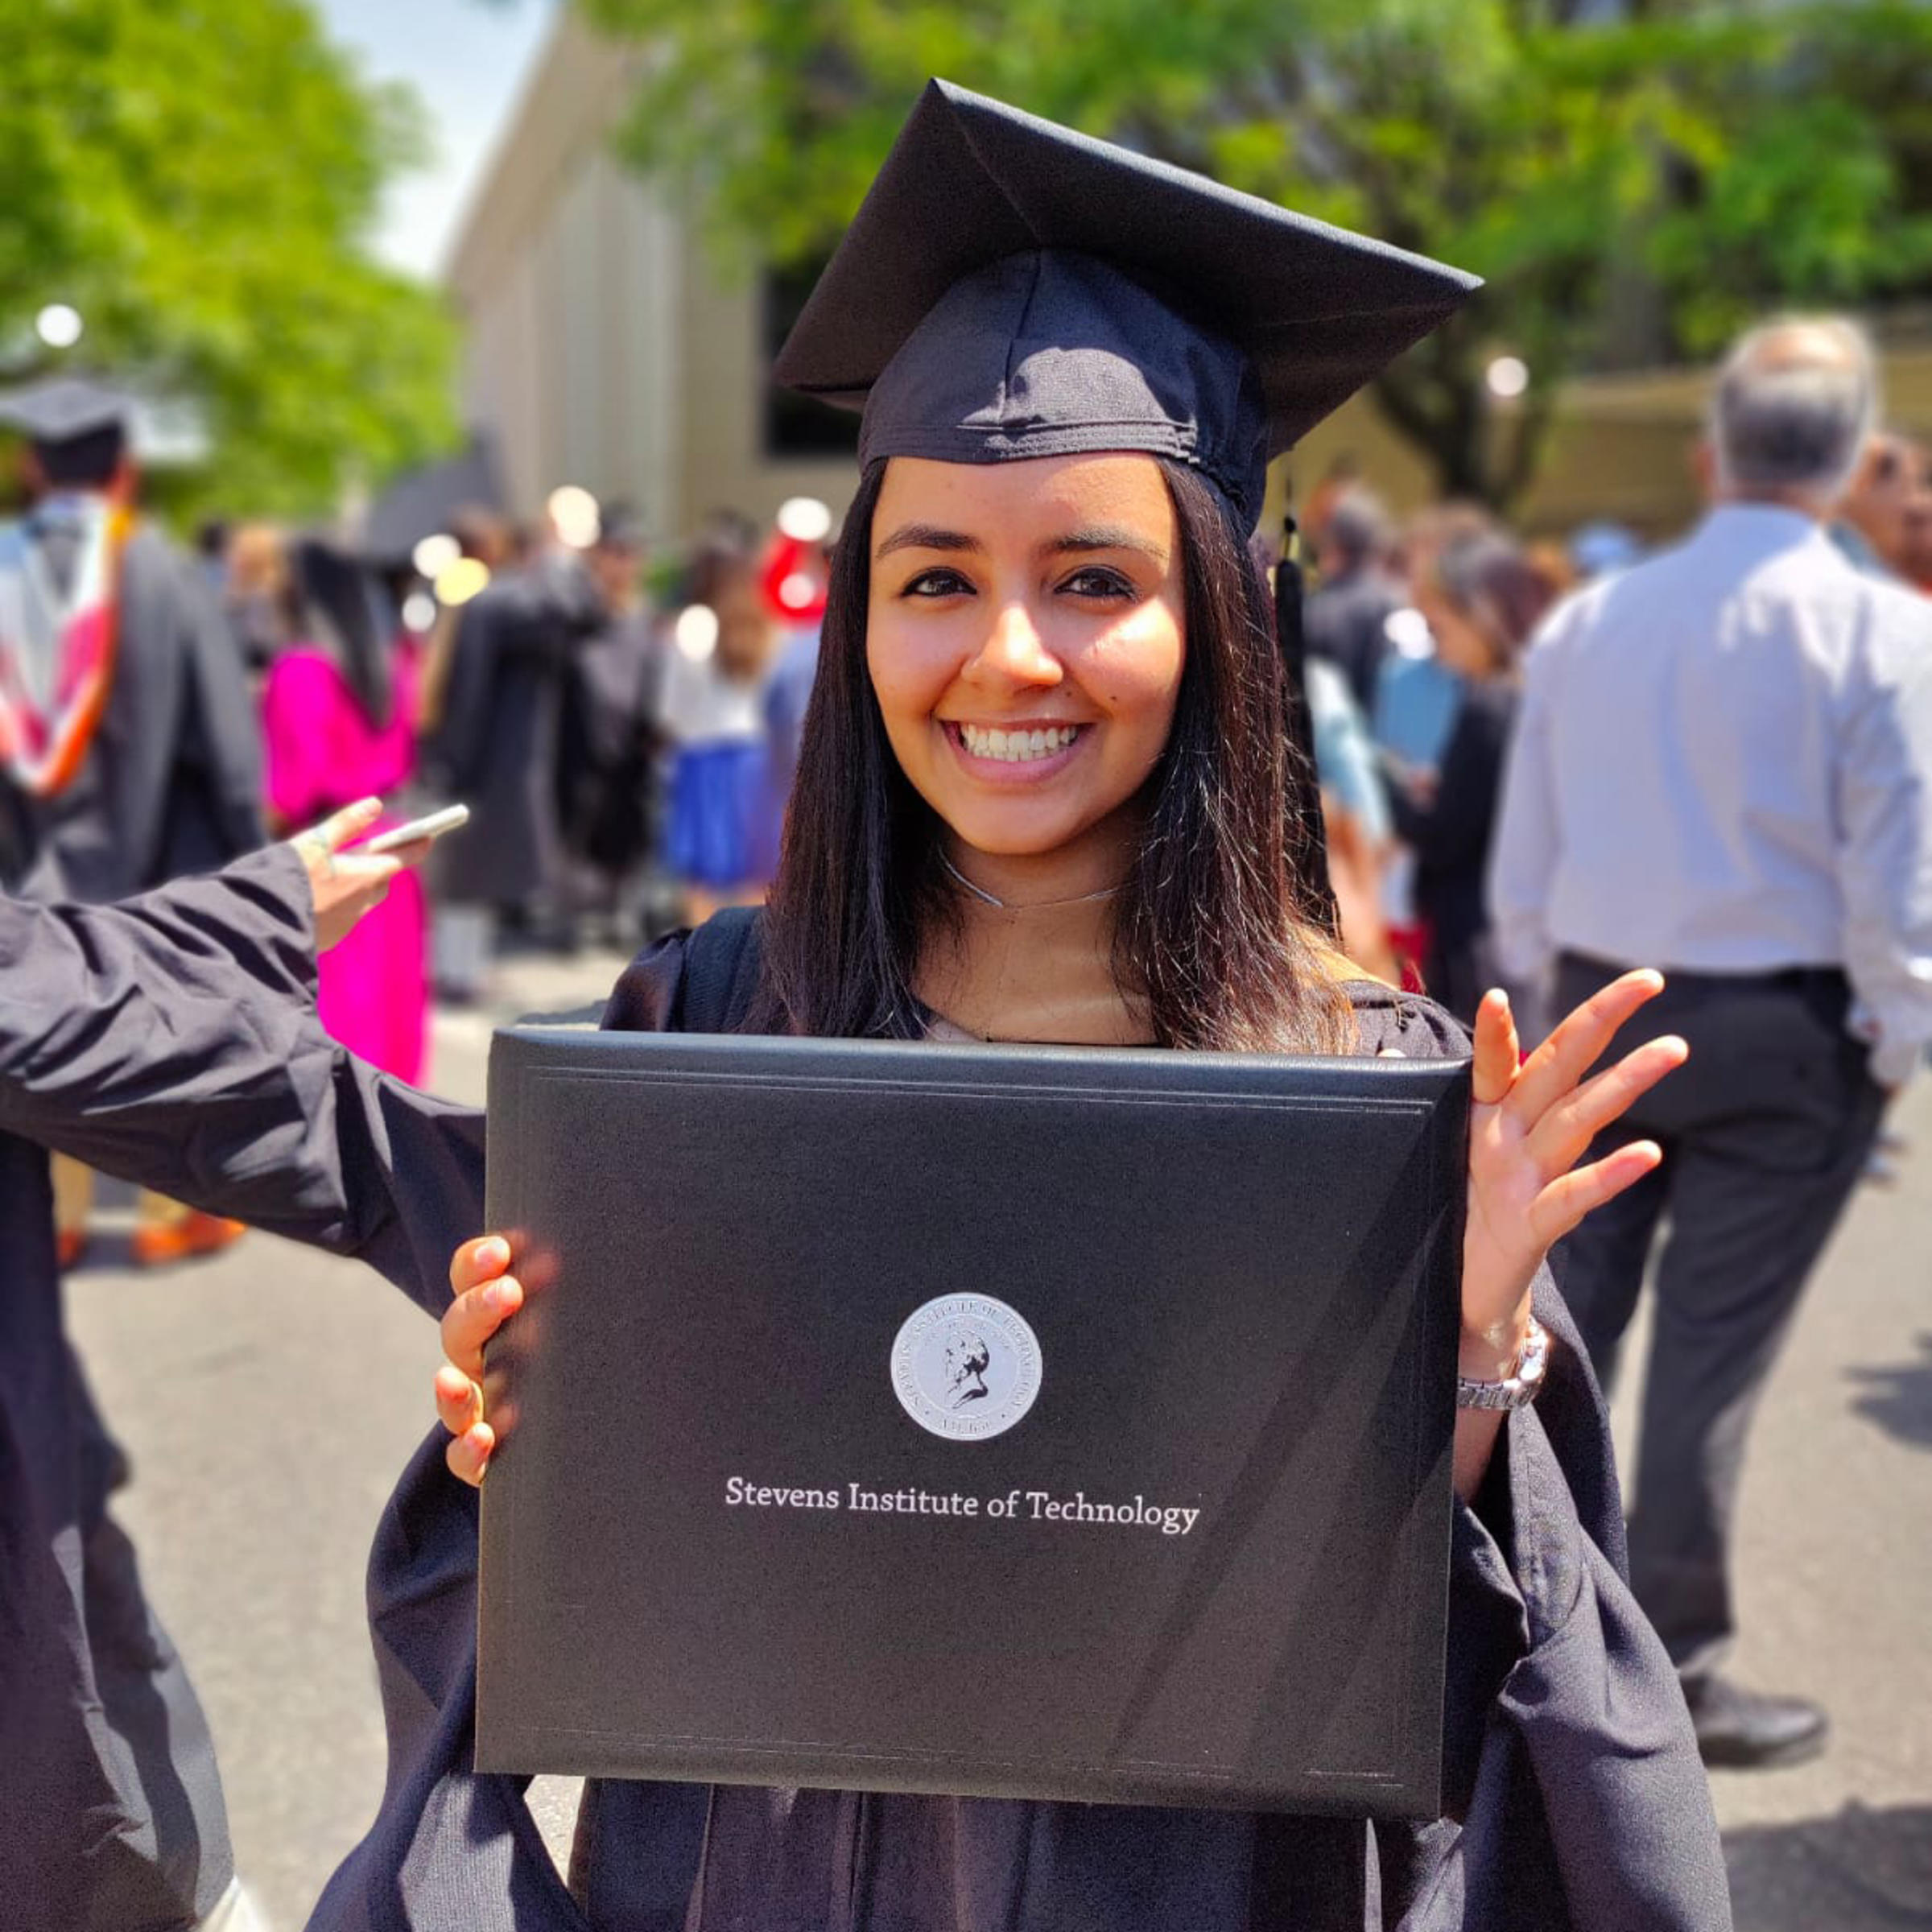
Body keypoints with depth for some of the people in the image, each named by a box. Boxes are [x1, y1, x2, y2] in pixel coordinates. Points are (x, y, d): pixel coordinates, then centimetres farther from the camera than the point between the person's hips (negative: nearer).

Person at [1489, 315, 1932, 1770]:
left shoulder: (1587, 621, 2)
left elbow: (1523, 858, 6)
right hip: (1783, 1032, -3)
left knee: (1564, 1319, 12)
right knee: (1714, 1350, 4)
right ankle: (1678, 1672, 15)